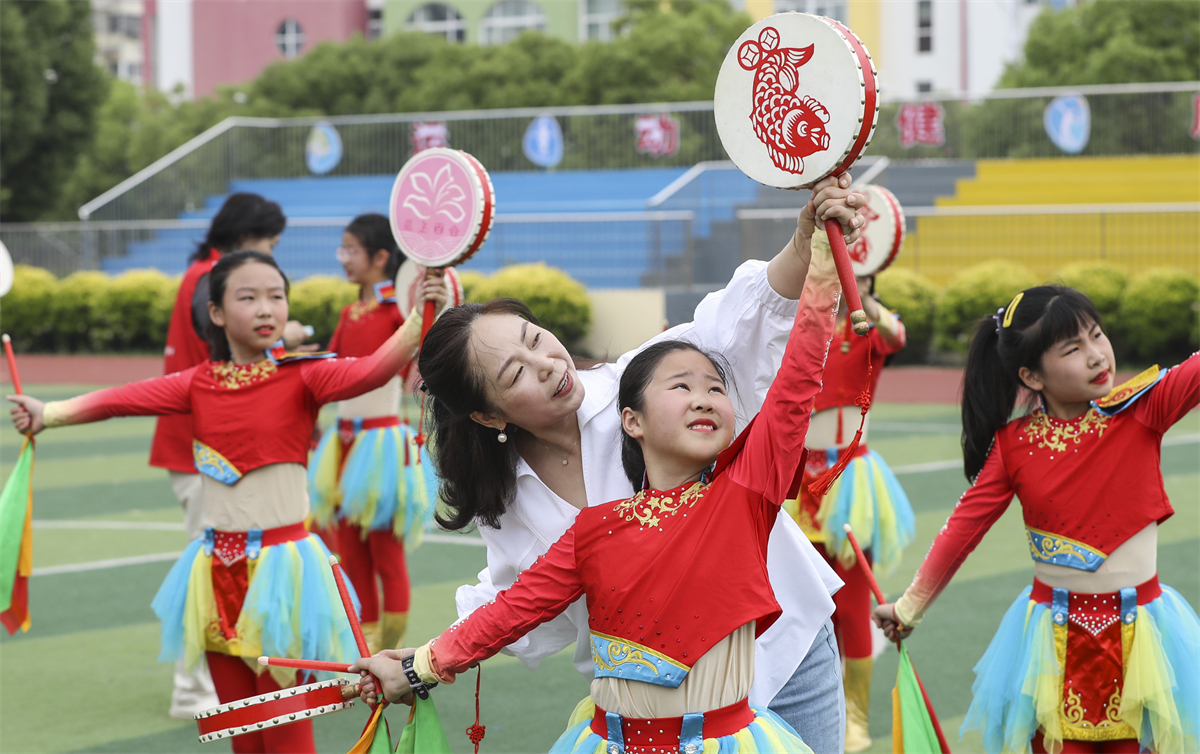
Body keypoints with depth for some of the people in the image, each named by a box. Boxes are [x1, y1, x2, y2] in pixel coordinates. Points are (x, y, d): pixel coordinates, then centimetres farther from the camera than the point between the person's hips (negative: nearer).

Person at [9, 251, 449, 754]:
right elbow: (120, 400, 7)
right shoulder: (198, 385, 5)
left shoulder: (303, 378, -8)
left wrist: (419, 318, -39)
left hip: (281, 559, -4)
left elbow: (372, 371, -24)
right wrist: (47, 414, 2)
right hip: (218, 564, 4)